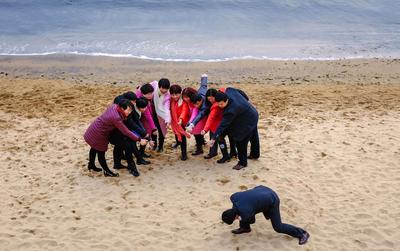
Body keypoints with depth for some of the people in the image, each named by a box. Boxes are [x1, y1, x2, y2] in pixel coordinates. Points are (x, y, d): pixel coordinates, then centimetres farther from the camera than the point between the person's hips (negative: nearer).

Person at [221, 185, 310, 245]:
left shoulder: (246, 214, -31)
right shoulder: (233, 197, -14)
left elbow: (252, 221, -6)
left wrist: (242, 219, 8)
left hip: (271, 200, -8)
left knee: (278, 227, 2)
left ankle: (302, 234, 14)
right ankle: (245, 228, 27)